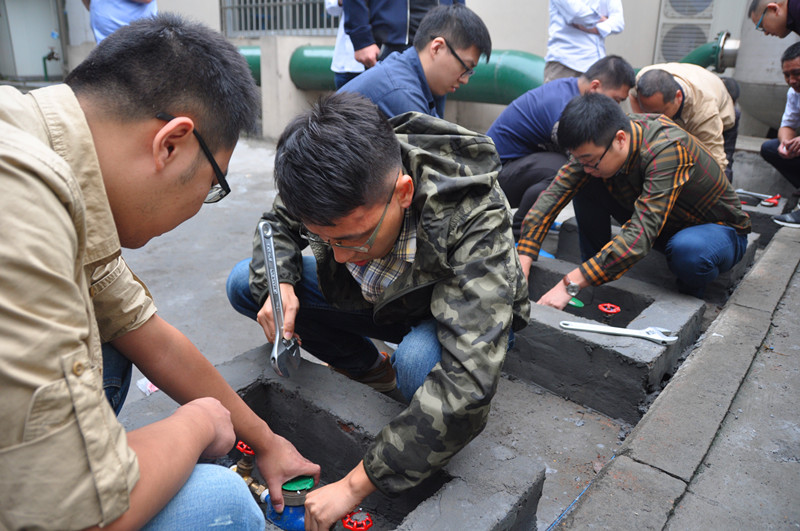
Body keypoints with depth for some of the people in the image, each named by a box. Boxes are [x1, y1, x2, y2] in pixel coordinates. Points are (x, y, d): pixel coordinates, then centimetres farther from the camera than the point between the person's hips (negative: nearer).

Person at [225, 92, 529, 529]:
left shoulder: (476, 219, -40)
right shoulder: (334, 184, -25)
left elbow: (468, 380, -45)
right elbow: (278, 223, -1)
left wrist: (355, 485, -40)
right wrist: (277, 282, -25)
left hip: (456, 312, -4)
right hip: (370, 296, 5)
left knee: (419, 363, -40)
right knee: (244, 283, -7)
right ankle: (367, 370, 4)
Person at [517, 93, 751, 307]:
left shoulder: (668, 150, -37)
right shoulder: (596, 145, -18)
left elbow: (640, 236, -44)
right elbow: (553, 196, -22)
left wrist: (570, 285, -48)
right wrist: (521, 270, -32)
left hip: (718, 229, -5)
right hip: (664, 223, 5)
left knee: (688, 250, -41)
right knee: (583, 184, -14)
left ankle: (691, 293, -6)